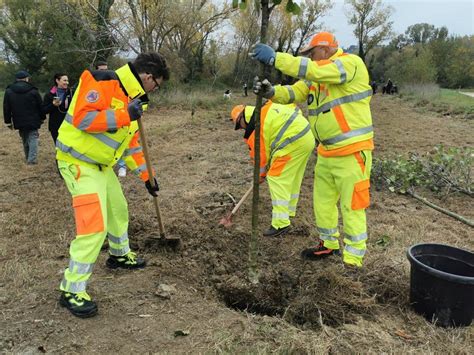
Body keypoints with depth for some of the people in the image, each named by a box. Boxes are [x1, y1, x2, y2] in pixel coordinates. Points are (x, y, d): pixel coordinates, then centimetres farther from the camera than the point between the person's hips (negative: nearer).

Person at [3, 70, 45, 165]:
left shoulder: (8, 91, 2)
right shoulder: (33, 91, -7)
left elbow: (6, 108, 5)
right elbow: (40, 106, 0)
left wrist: (8, 122, 11)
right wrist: (42, 118, 14)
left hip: (19, 122, 4)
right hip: (33, 121, -3)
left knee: (25, 140, 18)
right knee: (33, 139, 0)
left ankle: (28, 158, 27)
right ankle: (32, 159, -13)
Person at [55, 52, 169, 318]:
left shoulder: (132, 97, 10)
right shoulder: (103, 83, -19)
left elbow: (132, 141, 16)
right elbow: (82, 118, -29)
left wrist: (147, 175, 16)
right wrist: (124, 115, -27)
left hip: (101, 164, 10)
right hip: (78, 162, -10)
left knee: (118, 208, 23)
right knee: (94, 225, -15)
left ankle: (120, 255, 47)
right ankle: (72, 291, -3)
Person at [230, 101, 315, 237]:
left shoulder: (253, 129, -6)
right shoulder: (266, 107, 17)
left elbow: (260, 154, 2)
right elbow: (293, 107, 19)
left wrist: (261, 174, 18)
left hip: (293, 143, -10)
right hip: (308, 135, 10)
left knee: (276, 179, -4)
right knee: (293, 178, 21)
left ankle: (281, 223, -7)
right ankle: (288, 211, 36)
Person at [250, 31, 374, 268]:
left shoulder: (351, 63, -13)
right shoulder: (315, 77, 13)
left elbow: (315, 70, -28)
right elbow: (292, 93, 8)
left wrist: (275, 58, -27)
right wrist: (271, 91, -14)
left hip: (353, 151, -9)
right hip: (327, 152, 9)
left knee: (352, 207, -2)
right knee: (323, 201, 18)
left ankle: (353, 260, 10)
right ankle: (328, 244, 37)